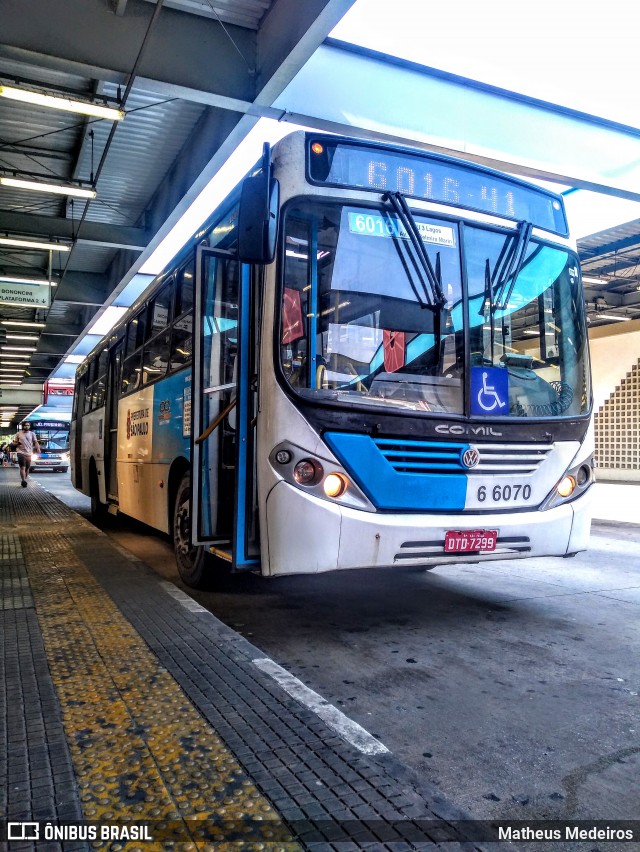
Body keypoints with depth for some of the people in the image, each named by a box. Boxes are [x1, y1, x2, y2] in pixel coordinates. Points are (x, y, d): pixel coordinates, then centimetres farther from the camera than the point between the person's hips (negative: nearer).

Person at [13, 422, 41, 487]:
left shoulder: (32, 434, 9)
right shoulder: (18, 434, 7)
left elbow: (36, 442, 3)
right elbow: (15, 442, 13)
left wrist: (38, 449, -15)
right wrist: (17, 443, -11)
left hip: (29, 453, 2)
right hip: (21, 452, -2)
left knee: (27, 468, 8)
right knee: (22, 467, -15)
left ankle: (24, 480, 23)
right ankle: (23, 481, -20)